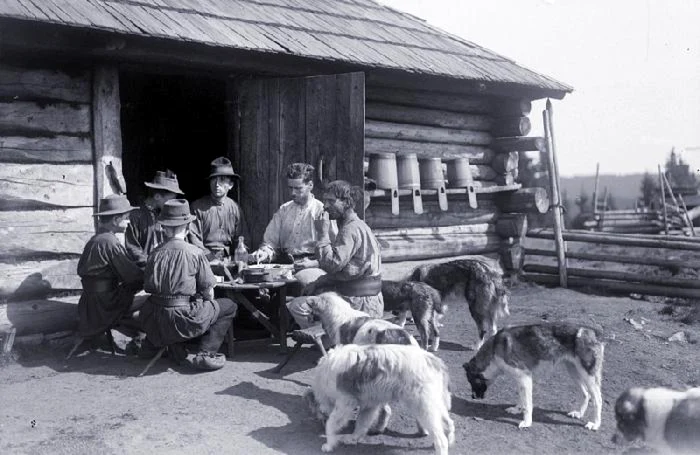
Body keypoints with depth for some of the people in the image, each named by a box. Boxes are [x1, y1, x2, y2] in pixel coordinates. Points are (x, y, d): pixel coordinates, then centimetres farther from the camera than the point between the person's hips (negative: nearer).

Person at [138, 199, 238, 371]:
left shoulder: (155, 254, 0)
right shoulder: (195, 253, -8)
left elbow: (147, 287, 4)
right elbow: (208, 292, -4)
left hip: (156, 321, 4)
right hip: (185, 319, -4)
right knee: (229, 306, 15)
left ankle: (177, 350, 17)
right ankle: (204, 353, 1)